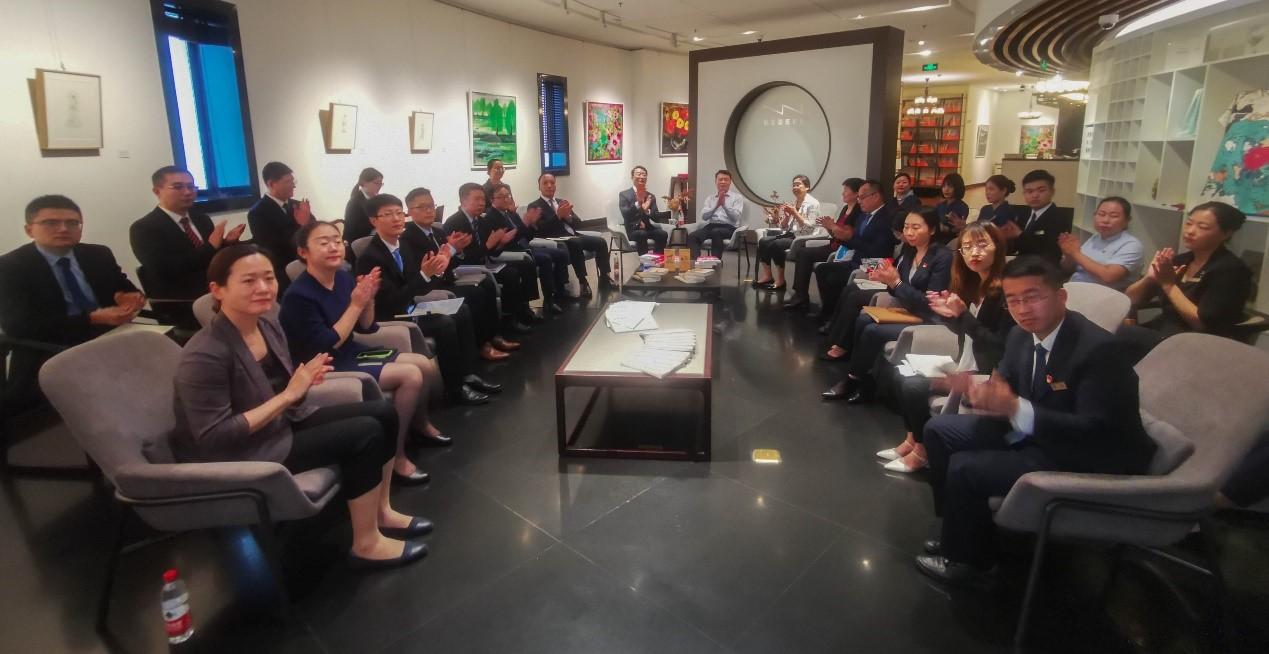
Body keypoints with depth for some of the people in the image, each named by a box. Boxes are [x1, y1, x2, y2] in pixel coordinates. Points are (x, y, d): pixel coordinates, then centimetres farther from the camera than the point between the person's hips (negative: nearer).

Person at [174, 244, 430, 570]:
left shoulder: (267, 324, -1)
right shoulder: (204, 356, -25)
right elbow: (213, 438, -26)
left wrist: (305, 380, -12)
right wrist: (288, 394, -26)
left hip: (287, 420, 9)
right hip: (242, 454, -8)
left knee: (383, 413, 0)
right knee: (364, 433, -20)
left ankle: (381, 511, 14)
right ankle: (367, 544, -4)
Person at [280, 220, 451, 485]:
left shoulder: (344, 278, 0)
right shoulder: (299, 296, -21)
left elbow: (367, 327, 8)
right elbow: (326, 346, -22)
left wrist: (368, 299, -12)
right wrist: (355, 305, -21)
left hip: (351, 353, 8)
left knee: (426, 365, 4)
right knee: (411, 376, -21)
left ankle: (420, 424, 30)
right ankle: (395, 455, -9)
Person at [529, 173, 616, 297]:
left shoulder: (562, 202, 22)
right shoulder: (534, 206, 3)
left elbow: (578, 223, 13)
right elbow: (540, 230, -12)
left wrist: (568, 216, -9)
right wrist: (558, 215, -20)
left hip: (573, 236, 6)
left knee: (601, 242, -14)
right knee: (575, 244, -36)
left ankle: (604, 278, -4)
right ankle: (583, 282, -30)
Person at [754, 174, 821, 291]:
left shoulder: (813, 203, -6)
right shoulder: (793, 202, 15)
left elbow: (810, 228, -16)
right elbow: (784, 227, 14)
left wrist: (795, 213, -18)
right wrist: (787, 215, -5)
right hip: (791, 234, 8)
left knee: (776, 244, -29)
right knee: (763, 241, -12)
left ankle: (780, 280, -19)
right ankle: (768, 276, -10)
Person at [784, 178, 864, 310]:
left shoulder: (858, 211, -11)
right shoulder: (846, 208, 16)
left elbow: (850, 236, -21)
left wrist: (832, 226, -19)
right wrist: (828, 227, -2)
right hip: (834, 247, 9)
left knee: (806, 254, -19)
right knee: (802, 253, -7)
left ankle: (802, 296, -12)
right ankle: (800, 294, -12)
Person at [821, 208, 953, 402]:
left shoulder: (943, 257, -14)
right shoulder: (908, 249, 8)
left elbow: (930, 303, -19)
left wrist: (896, 282, -21)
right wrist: (887, 279, -11)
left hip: (927, 321, -7)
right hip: (906, 312, 8)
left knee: (873, 331, -23)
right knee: (863, 319, -13)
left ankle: (855, 382, -5)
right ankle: (857, 380, -8)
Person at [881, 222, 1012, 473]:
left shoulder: (1005, 291, -19)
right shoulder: (972, 285, 5)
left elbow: (1001, 348, -24)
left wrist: (963, 314, -27)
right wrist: (949, 314, -5)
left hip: (989, 375, -9)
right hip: (967, 367, 9)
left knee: (914, 386, -17)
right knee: (905, 377, 1)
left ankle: (922, 451, 3)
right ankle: (912, 440, 13)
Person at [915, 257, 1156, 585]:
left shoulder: (1098, 348, -25)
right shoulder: (1021, 336, -2)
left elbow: (1094, 430, -30)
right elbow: (1004, 388, 6)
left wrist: (1017, 409, -41)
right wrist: (978, 390, -20)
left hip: (1085, 458, -9)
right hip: (1032, 431, 9)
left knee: (964, 469, -22)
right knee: (938, 430, 6)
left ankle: (967, 559, 4)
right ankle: (959, 531, 16)